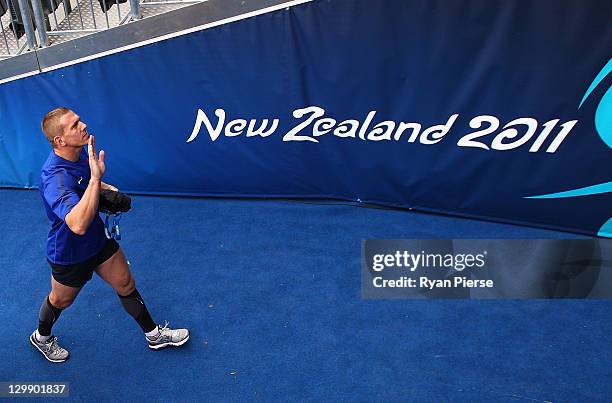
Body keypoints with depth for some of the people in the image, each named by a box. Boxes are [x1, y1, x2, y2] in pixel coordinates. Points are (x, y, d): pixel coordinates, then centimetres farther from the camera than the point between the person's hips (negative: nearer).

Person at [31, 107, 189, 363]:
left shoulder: (83, 153, -10)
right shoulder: (55, 178, -39)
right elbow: (78, 225, -54)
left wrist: (107, 189, -6)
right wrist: (96, 178, -54)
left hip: (98, 239, 7)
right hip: (70, 253, -7)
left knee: (126, 285, 16)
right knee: (61, 301, 20)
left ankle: (154, 335, 34)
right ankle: (41, 337, 52)